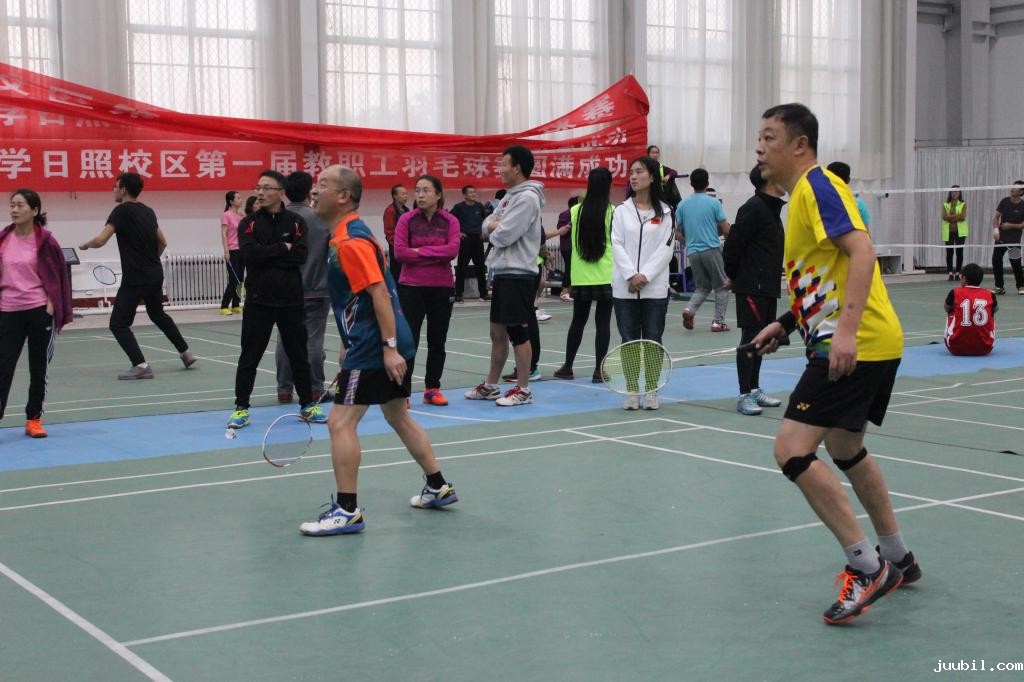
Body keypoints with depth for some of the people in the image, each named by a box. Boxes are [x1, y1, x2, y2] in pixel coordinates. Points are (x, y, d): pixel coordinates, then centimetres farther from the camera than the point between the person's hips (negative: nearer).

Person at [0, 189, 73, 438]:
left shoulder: (45, 240, -5)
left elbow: (58, 274, 1)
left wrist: (53, 305, -5)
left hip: (39, 311, -2)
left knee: (38, 369, 8)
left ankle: (33, 419, 19)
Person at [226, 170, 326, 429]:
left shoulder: (296, 222, 3)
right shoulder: (248, 223, 2)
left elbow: (300, 255, -12)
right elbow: (250, 254, -15)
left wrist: (267, 256, -13)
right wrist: (283, 248, -12)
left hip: (291, 300, 1)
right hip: (258, 300, -1)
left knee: (298, 355, 11)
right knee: (249, 357, 3)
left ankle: (307, 405, 22)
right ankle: (241, 408, 12)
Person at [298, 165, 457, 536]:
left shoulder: (351, 242, -17)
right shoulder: (346, 236, 15)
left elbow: (380, 293, -23)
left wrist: (389, 347, -27)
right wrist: (349, 348, 24)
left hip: (375, 350, -11)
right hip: (383, 348, 11)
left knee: (341, 422, -8)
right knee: (399, 418, 20)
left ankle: (347, 511, -4)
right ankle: (438, 488, 30)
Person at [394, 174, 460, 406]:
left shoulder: (450, 221, 1)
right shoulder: (407, 220, -1)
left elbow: (452, 250, -13)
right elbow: (399, 252, -11)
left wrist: (420, 251, -15)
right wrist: (436, 256, -12)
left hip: (442, 289, 2)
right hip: (411, 288, -2)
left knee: (437, 342, 10)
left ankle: (432, 389, 22)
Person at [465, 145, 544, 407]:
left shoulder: (527, 197, -14)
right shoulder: (510, 196, 17)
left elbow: (503, 236, -20)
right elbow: (488, 225, 16)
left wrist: (494, 228, 2)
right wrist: (495, 225, -6)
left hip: (517, 274, -9)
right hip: (502, 272, 9)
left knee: (518, 332, -3)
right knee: (497, 332, 14)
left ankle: (523, 390, 4)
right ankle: (490, 385, 23)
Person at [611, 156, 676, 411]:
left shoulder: (665, 212, 4)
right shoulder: (621, 210, 7)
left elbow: (666, 247, -3)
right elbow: (617, 245, -1)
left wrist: (645, 275, -14)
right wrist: (631, 275, -13)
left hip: (655, 287, -1)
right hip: (624, 287, 1)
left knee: (653, 339, 3)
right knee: (629, 339, 4)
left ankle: (651, 390, 12)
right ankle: (632, 390, 12)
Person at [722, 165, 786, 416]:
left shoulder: (771, 208, 18)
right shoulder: (753, 208, -14)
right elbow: (733, 243, -16)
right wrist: (733, 276, -5)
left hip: (768, 287, 10)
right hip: (752, 286, -10)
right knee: (750, 337, -8)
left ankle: (754, 389, 21)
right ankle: (744, 395, -6)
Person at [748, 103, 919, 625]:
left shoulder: (817, 183, -11)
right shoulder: (801, 195, 19)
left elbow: (861, 249, -24)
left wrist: (846, 329, -33)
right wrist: (787, 323, 15)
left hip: (856, 345, -11)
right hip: (860, 345, 11)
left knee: (792, 449, -15)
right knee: (845, 449, 24)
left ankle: (866, 566, -7)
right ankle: (897, 559, 37)